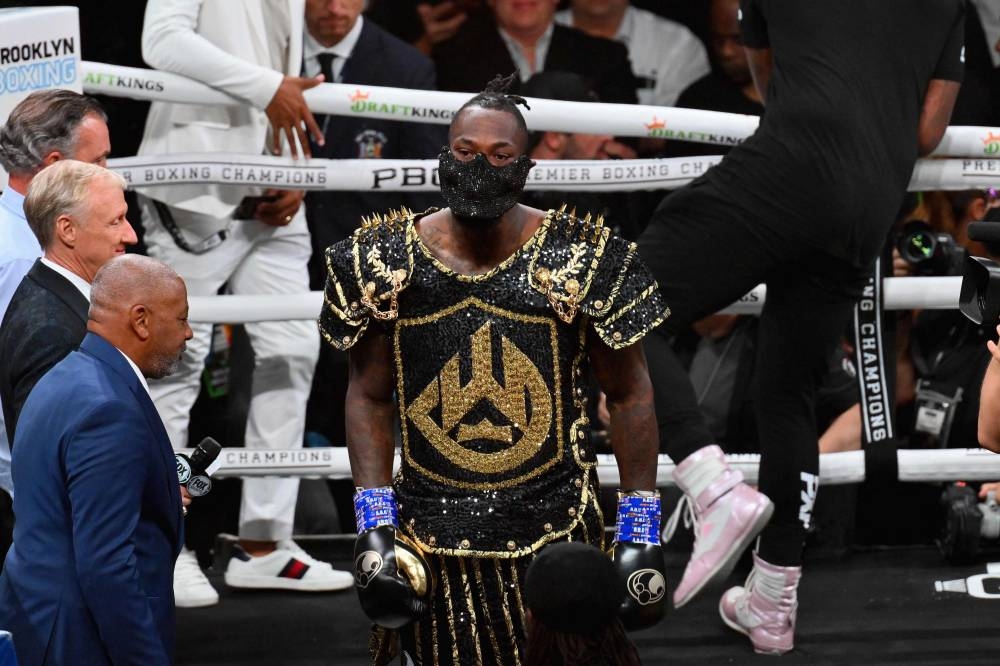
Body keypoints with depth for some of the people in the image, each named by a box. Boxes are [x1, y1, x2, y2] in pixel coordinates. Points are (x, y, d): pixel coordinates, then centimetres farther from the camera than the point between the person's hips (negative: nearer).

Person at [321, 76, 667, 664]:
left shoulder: (580, 260, -6)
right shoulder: (388, 261, -1)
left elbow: (629, 395, 1)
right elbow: (370, 396, 7)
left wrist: (641, 531, -2)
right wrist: (373, 529, -1)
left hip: (553, 536, -2)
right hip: (432, 540, 2)